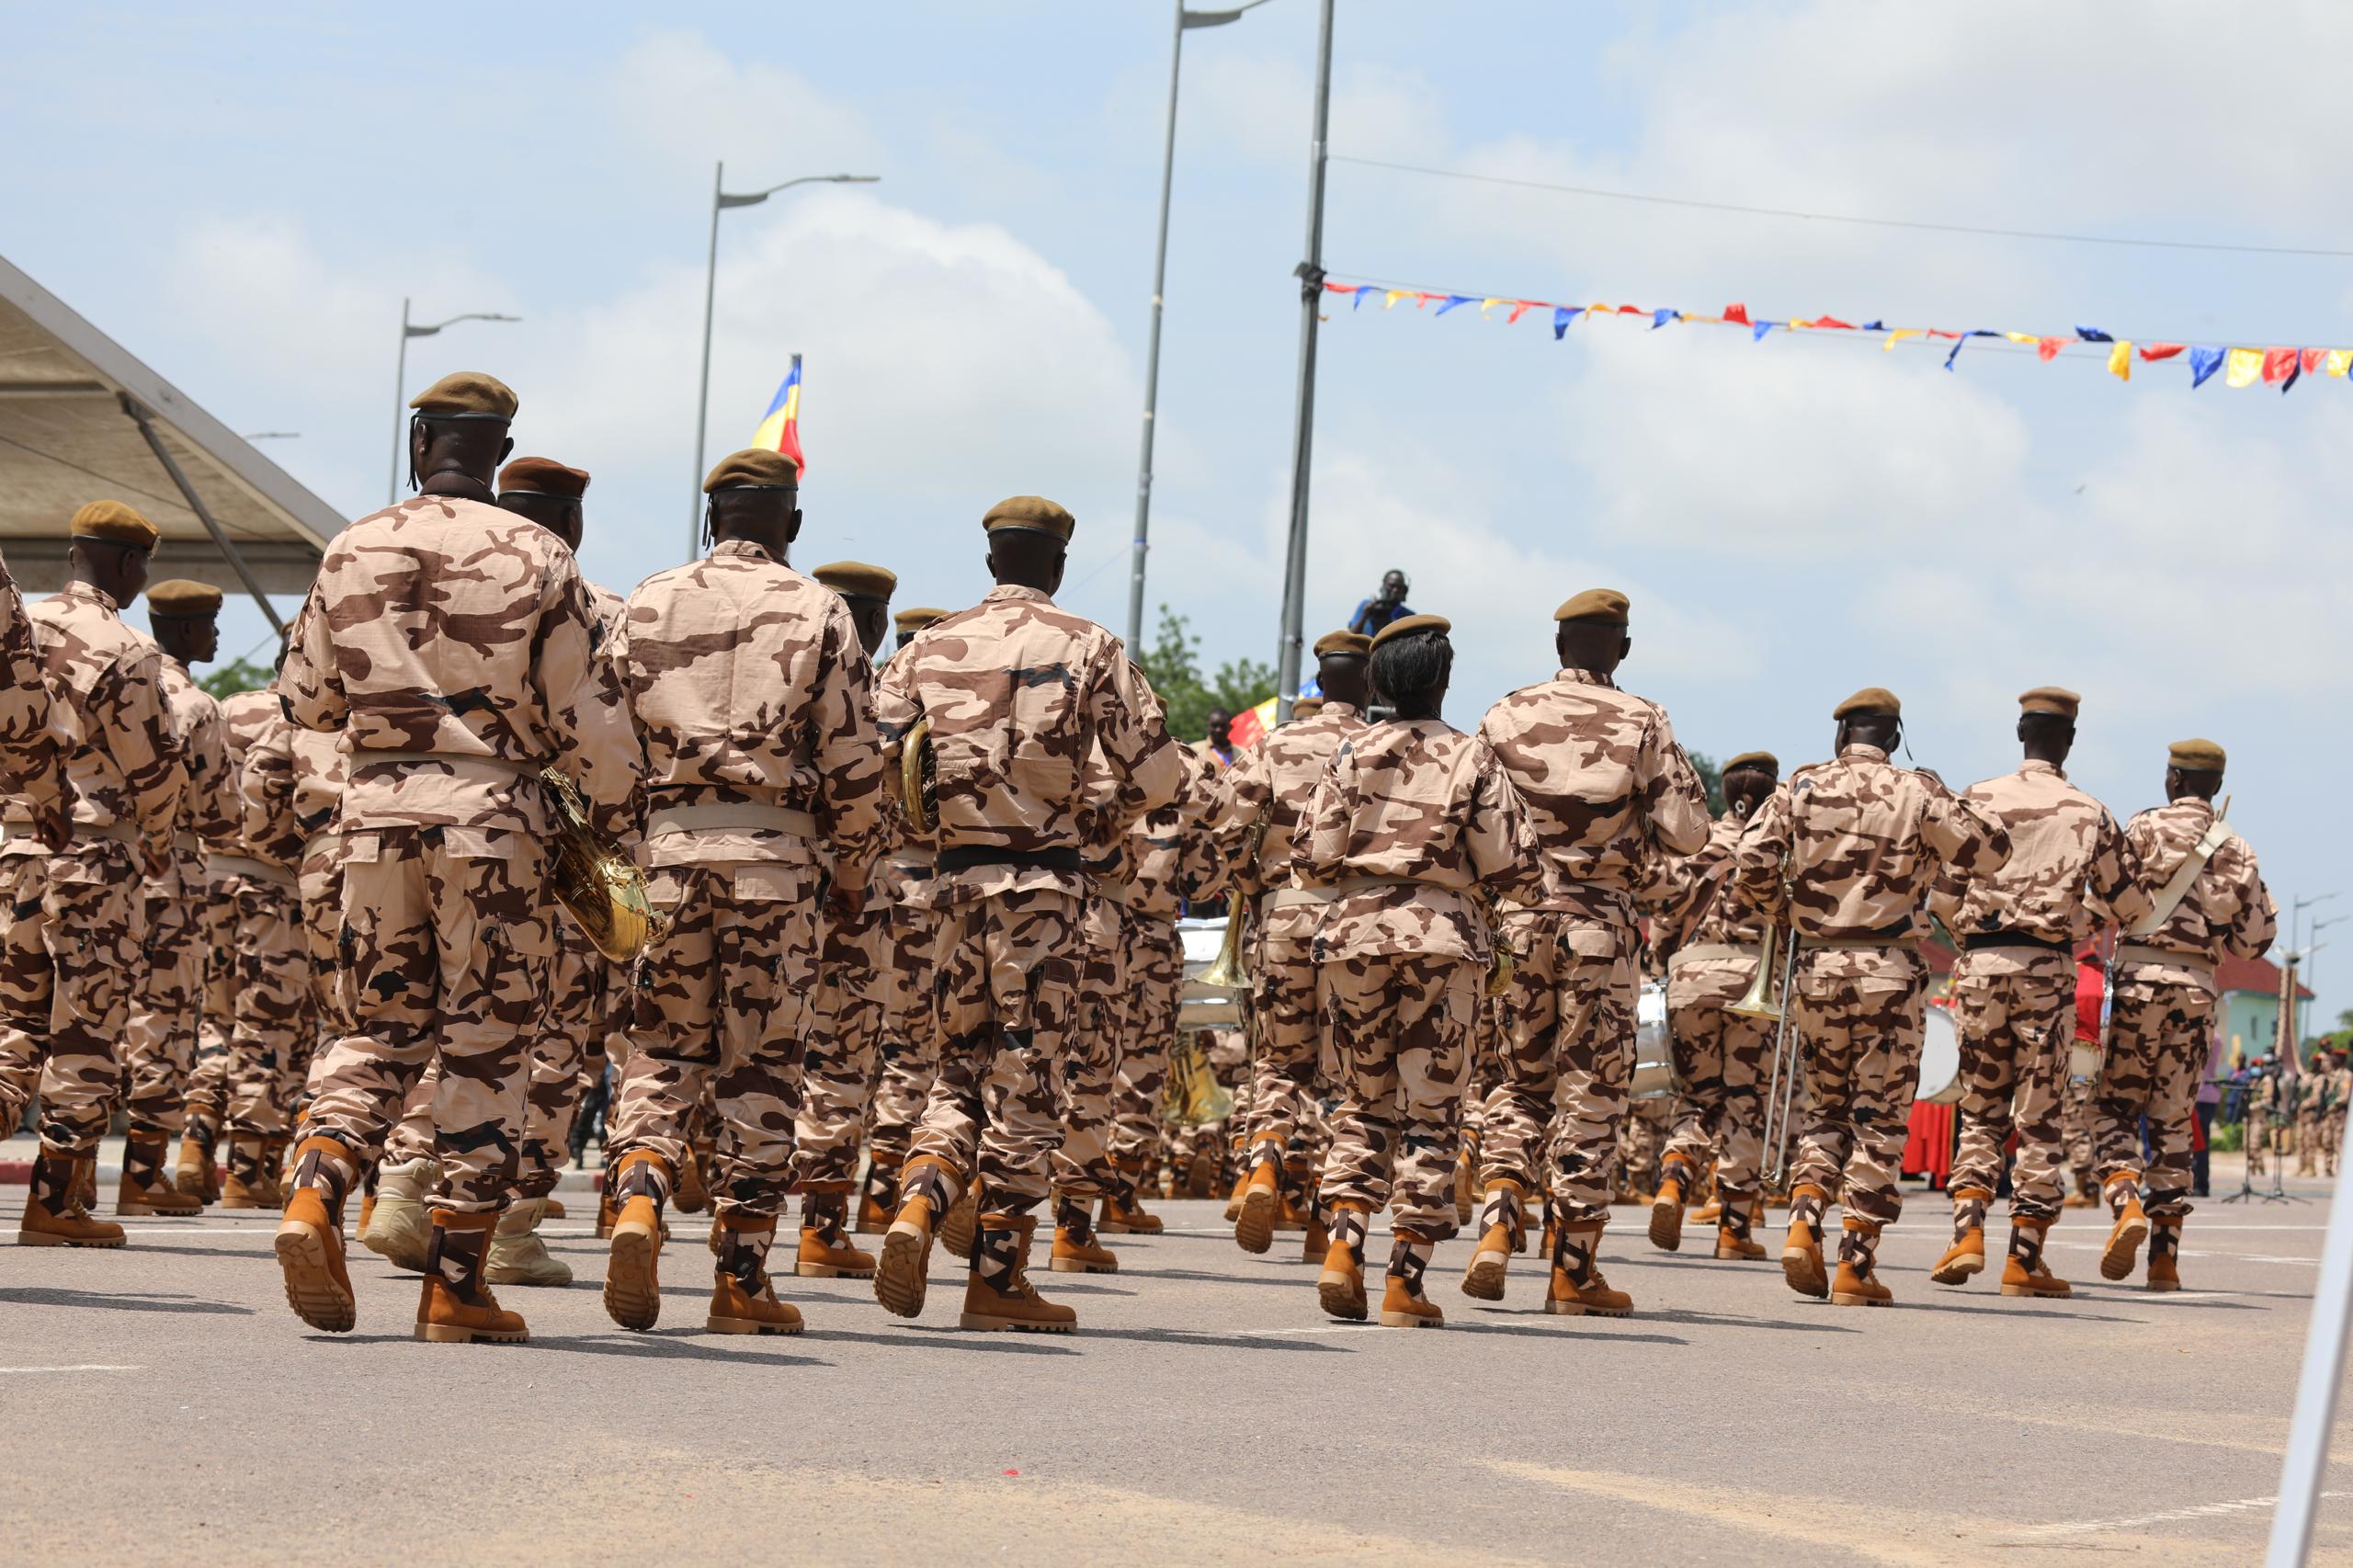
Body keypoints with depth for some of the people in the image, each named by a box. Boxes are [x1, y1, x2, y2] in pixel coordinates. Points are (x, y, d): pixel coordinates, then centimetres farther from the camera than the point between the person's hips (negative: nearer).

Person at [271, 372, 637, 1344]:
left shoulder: (352, 551, 6)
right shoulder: (535, 558, -3)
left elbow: (306, 700, 13)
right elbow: (586, 712, -3)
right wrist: (618, 813, 12)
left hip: (376, 800, 3)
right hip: (489, 804, -3)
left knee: (378, 1027, 15)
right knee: (487, 1041, 4)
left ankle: (314, 1191, -10)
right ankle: (456, 1283, 3)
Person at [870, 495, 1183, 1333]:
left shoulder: (930, 647, 8)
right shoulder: (1088, 646, -1)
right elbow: (1156, 774, -3)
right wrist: (1122, 807, 18)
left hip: (955, 878, 3)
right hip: (1041, 881, -3)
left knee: (962, 1064, 16)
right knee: (1023, 1079, 2)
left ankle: (915, 1209, -8)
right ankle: (997, 1278, 4)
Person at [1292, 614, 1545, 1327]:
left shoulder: (1353, 753, 3)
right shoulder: (1472, 759, -1)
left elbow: (1310, 857, -2)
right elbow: (1514, 869, -6)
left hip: (1354, 933, 2)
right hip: (1442, 939, -2)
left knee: (1363, 1102, 14)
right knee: (1429, 1112, 4)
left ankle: (1342, 1250, -2)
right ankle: (1404, 1281, 1)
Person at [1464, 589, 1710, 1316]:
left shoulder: (1506, 716, 4)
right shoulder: (1644, 723, -2)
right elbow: (1686, 832, -6)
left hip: (1515, 917, 2)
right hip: (1599, 922, -2)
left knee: (1518, 1081, 15)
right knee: (1589, 1093, 4)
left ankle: (1496, 1228, -4)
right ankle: (1574, 1271, 6)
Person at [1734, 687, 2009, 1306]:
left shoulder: (1803, 786, 1)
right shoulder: (1919, 793, -4)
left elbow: (1751, 860, -6)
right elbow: (1991, 852, 0)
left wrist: (1784, 915, 11)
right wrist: (1951, 807, 15)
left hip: (1817, 966, 2)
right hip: (1891, 971, -2)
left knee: (1826, 1107, 17)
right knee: (1880, 1117, 4)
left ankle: (1803, 1223, -4)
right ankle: (1857, 1265, 1)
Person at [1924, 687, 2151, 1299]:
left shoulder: (1978, 800, 3)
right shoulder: (2090, 814, 3)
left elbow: (1942, 893, 1)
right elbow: (2129, 903, 8)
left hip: (1979, 965, 1)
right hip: (2047, 970, -1)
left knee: (1981, 1108, 13)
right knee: (2039, 1115, 4)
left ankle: (1967, 1232, -2)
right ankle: (2024, 1258, 4)